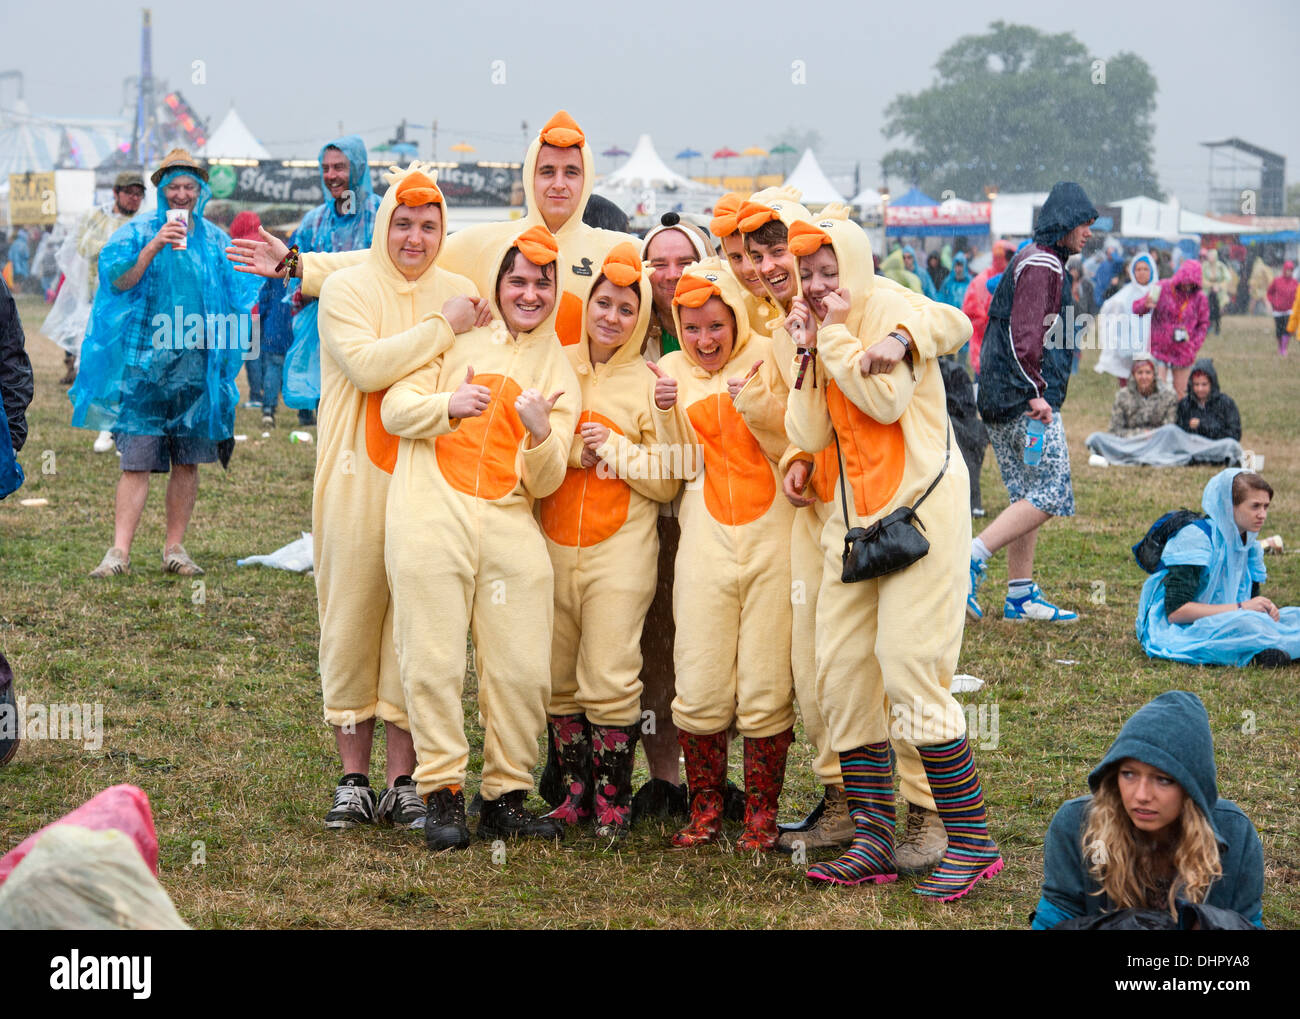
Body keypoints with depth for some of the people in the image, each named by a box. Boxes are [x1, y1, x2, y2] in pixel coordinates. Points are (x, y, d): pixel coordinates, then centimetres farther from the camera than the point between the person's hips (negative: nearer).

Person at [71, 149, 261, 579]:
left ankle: (175, 547, 15)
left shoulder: (215, 240, 12)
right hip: (144, 363, -3)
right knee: (136, 462, -9)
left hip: (197, 366, 3)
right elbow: (117, 280, -11)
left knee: (187, 462, 6)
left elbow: (236, 295, 19)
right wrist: (155, 246, -22)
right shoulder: (138, 232, 3)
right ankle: (119, 551, -10)